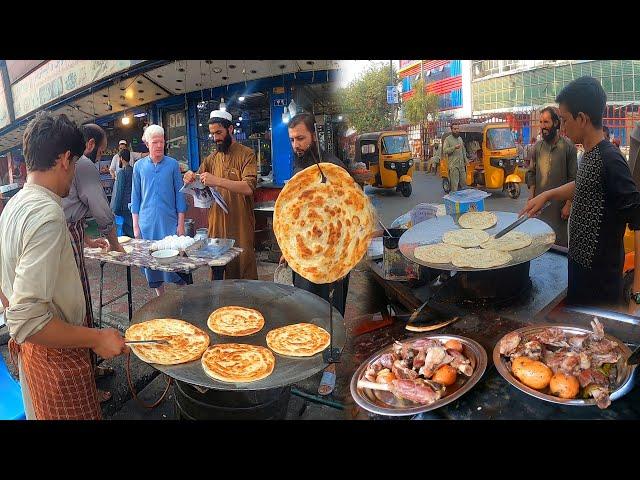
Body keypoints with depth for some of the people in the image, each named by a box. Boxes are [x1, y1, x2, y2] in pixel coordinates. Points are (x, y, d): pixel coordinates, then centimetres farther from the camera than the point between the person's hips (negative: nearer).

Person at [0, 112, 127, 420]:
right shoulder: (47, 214, -27)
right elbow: (26, 321, -31)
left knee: (40, 411, 26)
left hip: (29, 347, 9)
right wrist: (97, 339, -24)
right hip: (57, 353, -9)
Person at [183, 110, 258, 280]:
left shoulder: (247, 154, -5)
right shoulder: (211, 159, 12)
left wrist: (217, 181, -27)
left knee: (244, 273, 3)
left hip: (241, 226, -5)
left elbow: (249, 187, -18)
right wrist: (190, 179, -7)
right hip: (216, 226, 5)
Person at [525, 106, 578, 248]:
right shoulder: (538, 146, 6)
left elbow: (573, 178, -6)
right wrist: (531, 198, 3)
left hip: (560, 204, -3)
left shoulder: (568, 146, -6)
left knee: (561, 244, 3)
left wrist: (568, 204, -10)